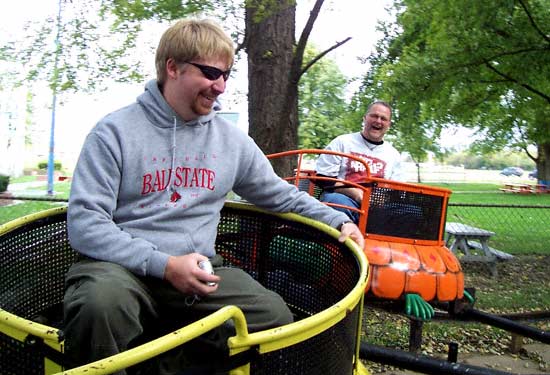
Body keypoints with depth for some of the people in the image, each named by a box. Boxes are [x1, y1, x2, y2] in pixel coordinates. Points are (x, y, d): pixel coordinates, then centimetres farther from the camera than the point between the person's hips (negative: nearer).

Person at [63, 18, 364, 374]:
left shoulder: (231, 139, 10)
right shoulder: (115, 131, -4)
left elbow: (279, 194, 20)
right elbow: (84, 221, -10)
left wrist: (338, 220, 8)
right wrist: (163, 264, -20)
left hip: (198, 267, 4)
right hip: (121, 264, -3)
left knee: (275, 315, -18)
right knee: (101, 303, -37)